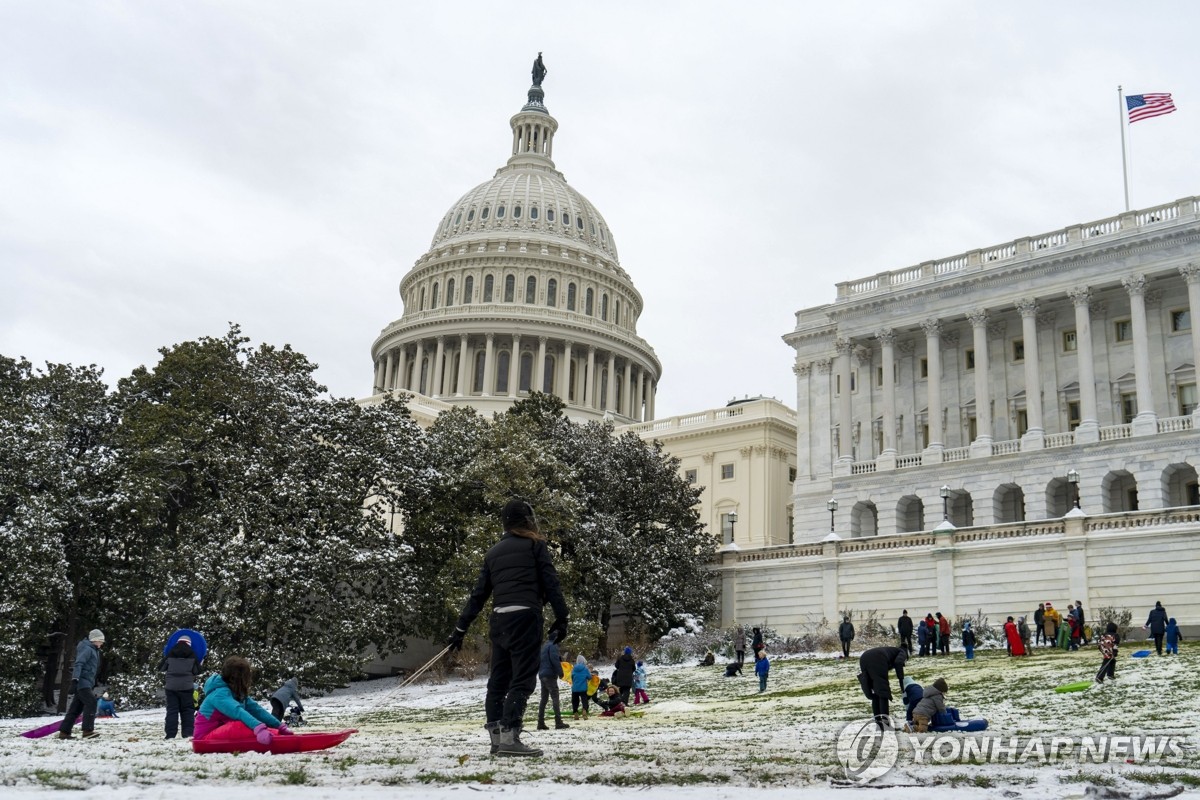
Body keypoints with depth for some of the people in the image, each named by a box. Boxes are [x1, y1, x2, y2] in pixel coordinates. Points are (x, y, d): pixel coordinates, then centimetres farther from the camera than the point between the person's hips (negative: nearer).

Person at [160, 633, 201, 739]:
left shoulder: (170, 653, 2)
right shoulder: (191, 654, 0)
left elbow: (160, 668, 10)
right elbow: (197, 671, 4)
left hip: (171, 686, 1)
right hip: (187, 686, -1)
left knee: (172, 710, 4)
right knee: (187, 710, 5)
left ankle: (170, 735, -1)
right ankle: (188, 733, -2)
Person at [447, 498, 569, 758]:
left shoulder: (494, 552, 20)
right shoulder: (535, 545, 6)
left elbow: (478, 594, 19)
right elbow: (550, 582, -4)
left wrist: (460, 629, 21)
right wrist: (561, 618, -3)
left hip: (499, 619, 6)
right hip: (525, 616, -6)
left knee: (499, 679, 12)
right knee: (522, 679, -8)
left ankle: (496, 736, 13)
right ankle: (509, 736, -18)